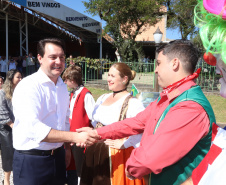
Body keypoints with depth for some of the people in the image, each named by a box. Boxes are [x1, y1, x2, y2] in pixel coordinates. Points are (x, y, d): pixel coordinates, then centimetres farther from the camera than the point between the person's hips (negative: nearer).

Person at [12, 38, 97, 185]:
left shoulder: (63, 86, 8)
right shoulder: (28, 86, -17)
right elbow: (33, 128, -28)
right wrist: (74, 137, -29)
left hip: (58, 157, 7)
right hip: (31, 160, -6)